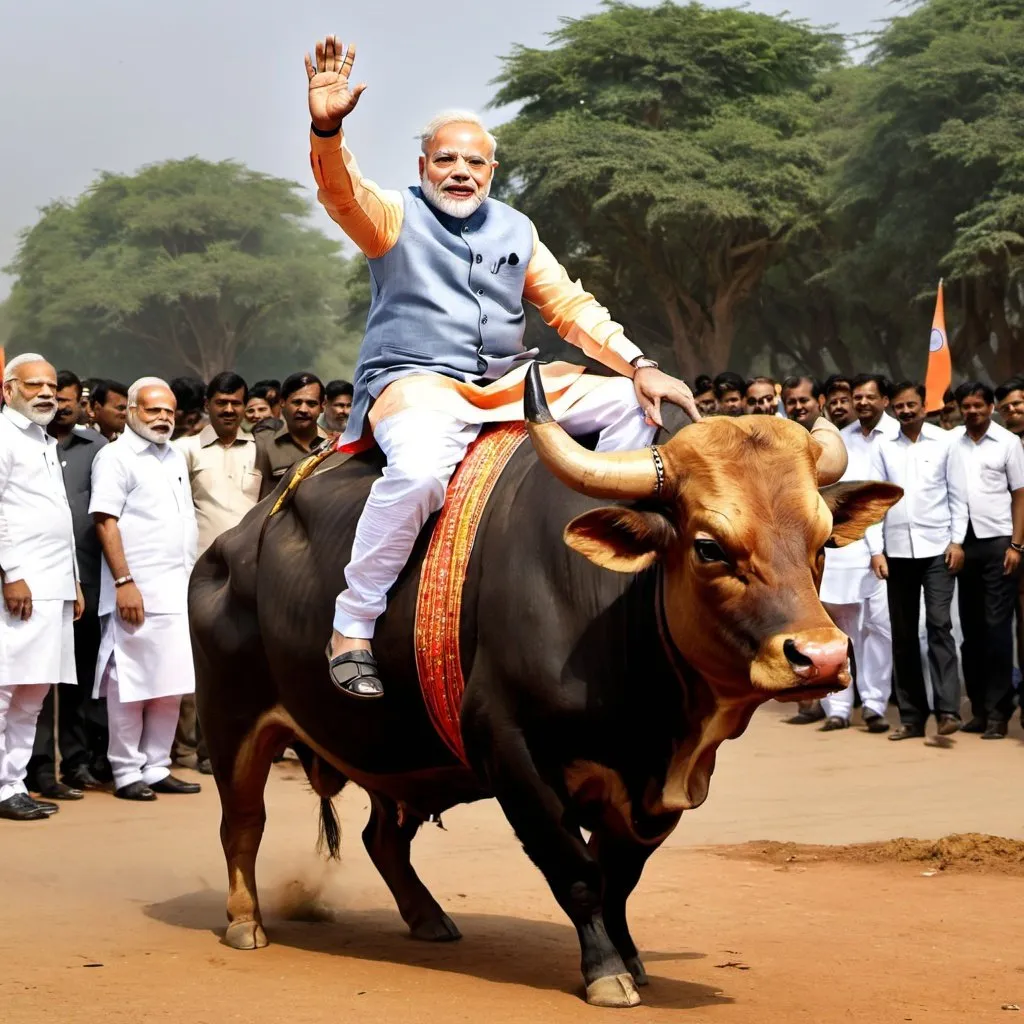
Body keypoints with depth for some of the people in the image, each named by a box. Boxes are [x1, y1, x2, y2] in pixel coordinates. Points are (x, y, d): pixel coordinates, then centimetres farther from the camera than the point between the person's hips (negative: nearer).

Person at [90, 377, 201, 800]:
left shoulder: (176, 457, 18)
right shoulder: (116, 457, -5)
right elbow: (105, 522, -12)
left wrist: (193, 579, 16)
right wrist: (124, 582, -18)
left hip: (179, 590, 7)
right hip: (137, 591, -7)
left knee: (171, 685, 8)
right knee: (131, 685, -2)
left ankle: (156, 768, 15)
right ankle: (126, 772, 5)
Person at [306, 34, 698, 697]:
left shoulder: (515, 230, 18)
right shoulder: (395, 217, 4)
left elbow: (572, 307, 15)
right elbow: (342, 193, -17)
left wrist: (640, 366, 2)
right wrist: (327, 128, -38)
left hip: (507, 386, 6)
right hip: (414, 382, -6)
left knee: (632, 403, -2)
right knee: (421, 469, -38)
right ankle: (352, 627, -27)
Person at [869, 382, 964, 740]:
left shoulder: (944, 442, 3)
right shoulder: (883, 447, 8)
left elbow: (957, 495, 3)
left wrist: (957, 541, -5)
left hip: (937, 548, -3)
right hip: (897, 550, 3)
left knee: (939, 625, -12)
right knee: (903, 634, 5)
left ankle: (947, 709, -16)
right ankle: (912, 716, 10)